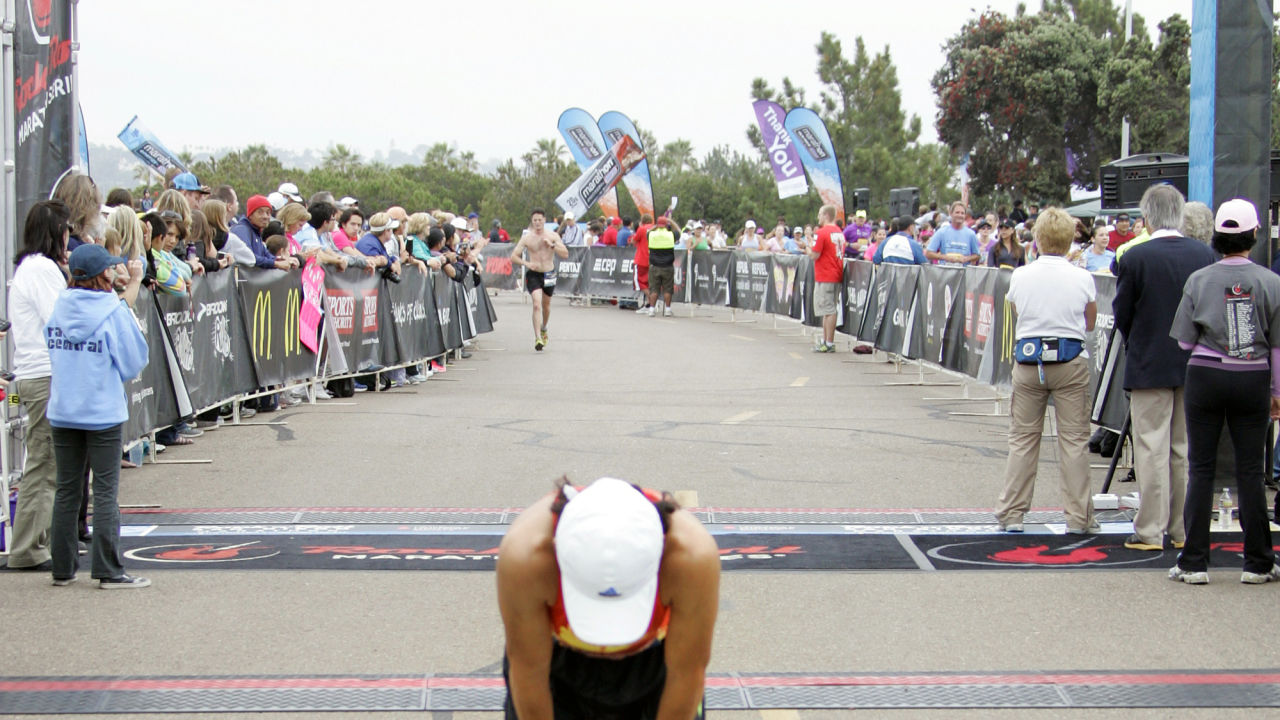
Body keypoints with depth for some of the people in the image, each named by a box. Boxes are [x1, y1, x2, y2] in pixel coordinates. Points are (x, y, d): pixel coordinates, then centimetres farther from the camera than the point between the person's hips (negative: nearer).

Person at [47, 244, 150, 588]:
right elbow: (132, 362, -5)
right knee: (105, 491, -1)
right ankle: (109, 571, -2)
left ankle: (62, 568, 16)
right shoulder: (113, 312, -11)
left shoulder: (59, 307, 3)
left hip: (62, 412, 5)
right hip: (103, 413, -5)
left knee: (66, 490, 12)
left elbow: (52, 351, 13)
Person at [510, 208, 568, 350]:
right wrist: (526, 263, -22)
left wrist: (552, 245, -21)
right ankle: (537, 338, -24)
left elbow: (565, 254, -9)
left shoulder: (553, 236, -3)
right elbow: (514, 256, -5)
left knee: (546, 304, 19)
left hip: (549, 274, 2)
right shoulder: (527, 237, -5)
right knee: (537, 304, -19)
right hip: (533, 274, -2)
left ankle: (544, 328, 48)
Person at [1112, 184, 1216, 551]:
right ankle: (1184, 528, 18)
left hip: (1150, 365, -4)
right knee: (1186, 450, 12)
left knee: (1152, 450, 1)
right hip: (1194, 365, 4)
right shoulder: (1205, 255, -2)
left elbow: (1121, 316, -6)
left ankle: (1150, 531, 2)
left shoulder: (1135, 258, -14)